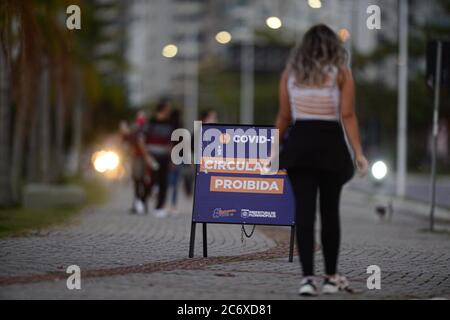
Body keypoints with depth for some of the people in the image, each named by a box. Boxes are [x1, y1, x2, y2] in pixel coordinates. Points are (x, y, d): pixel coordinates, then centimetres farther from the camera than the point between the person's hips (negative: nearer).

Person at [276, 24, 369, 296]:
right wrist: (359, 153, -7)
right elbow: (347, 115, -7)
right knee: (330, 210, 10)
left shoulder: (290, 72, 8)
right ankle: (331, 277, 18)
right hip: (331, 144, -1)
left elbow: (284, 116, 9)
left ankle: (308, 277, -11)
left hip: (299, 143, 1)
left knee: (304, 210, -1)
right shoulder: (341, 72, 0)